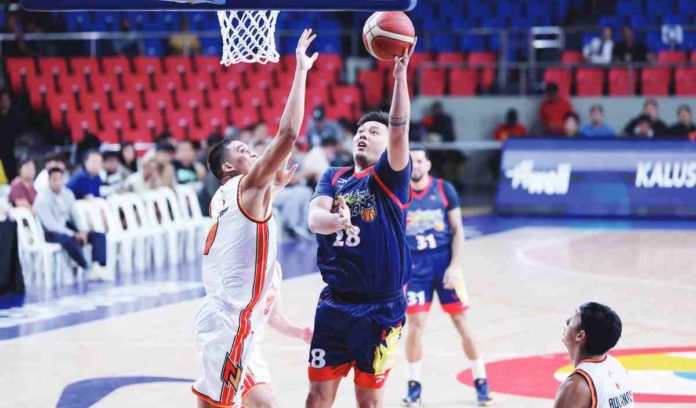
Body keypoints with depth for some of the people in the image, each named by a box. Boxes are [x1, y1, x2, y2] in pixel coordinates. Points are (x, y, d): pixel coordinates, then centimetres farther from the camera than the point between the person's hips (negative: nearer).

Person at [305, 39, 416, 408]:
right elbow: (314, 218, -9)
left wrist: (400, 75, -30)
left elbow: (400, 130, -20)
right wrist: (335, 220, -33)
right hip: (335, 304, 3)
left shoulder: (390, 177, -2)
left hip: (381, 308, -3)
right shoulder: (333, 178, 9)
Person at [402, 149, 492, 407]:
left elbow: (458, 230, -2)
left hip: (445, 260, 0)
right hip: (415, 264, 0)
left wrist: (455, 266, -10)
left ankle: (481, 381, 13)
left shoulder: (444, 189, -4)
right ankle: (414, 384, 9)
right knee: (415, 323, -6)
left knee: (461, 322, 2)